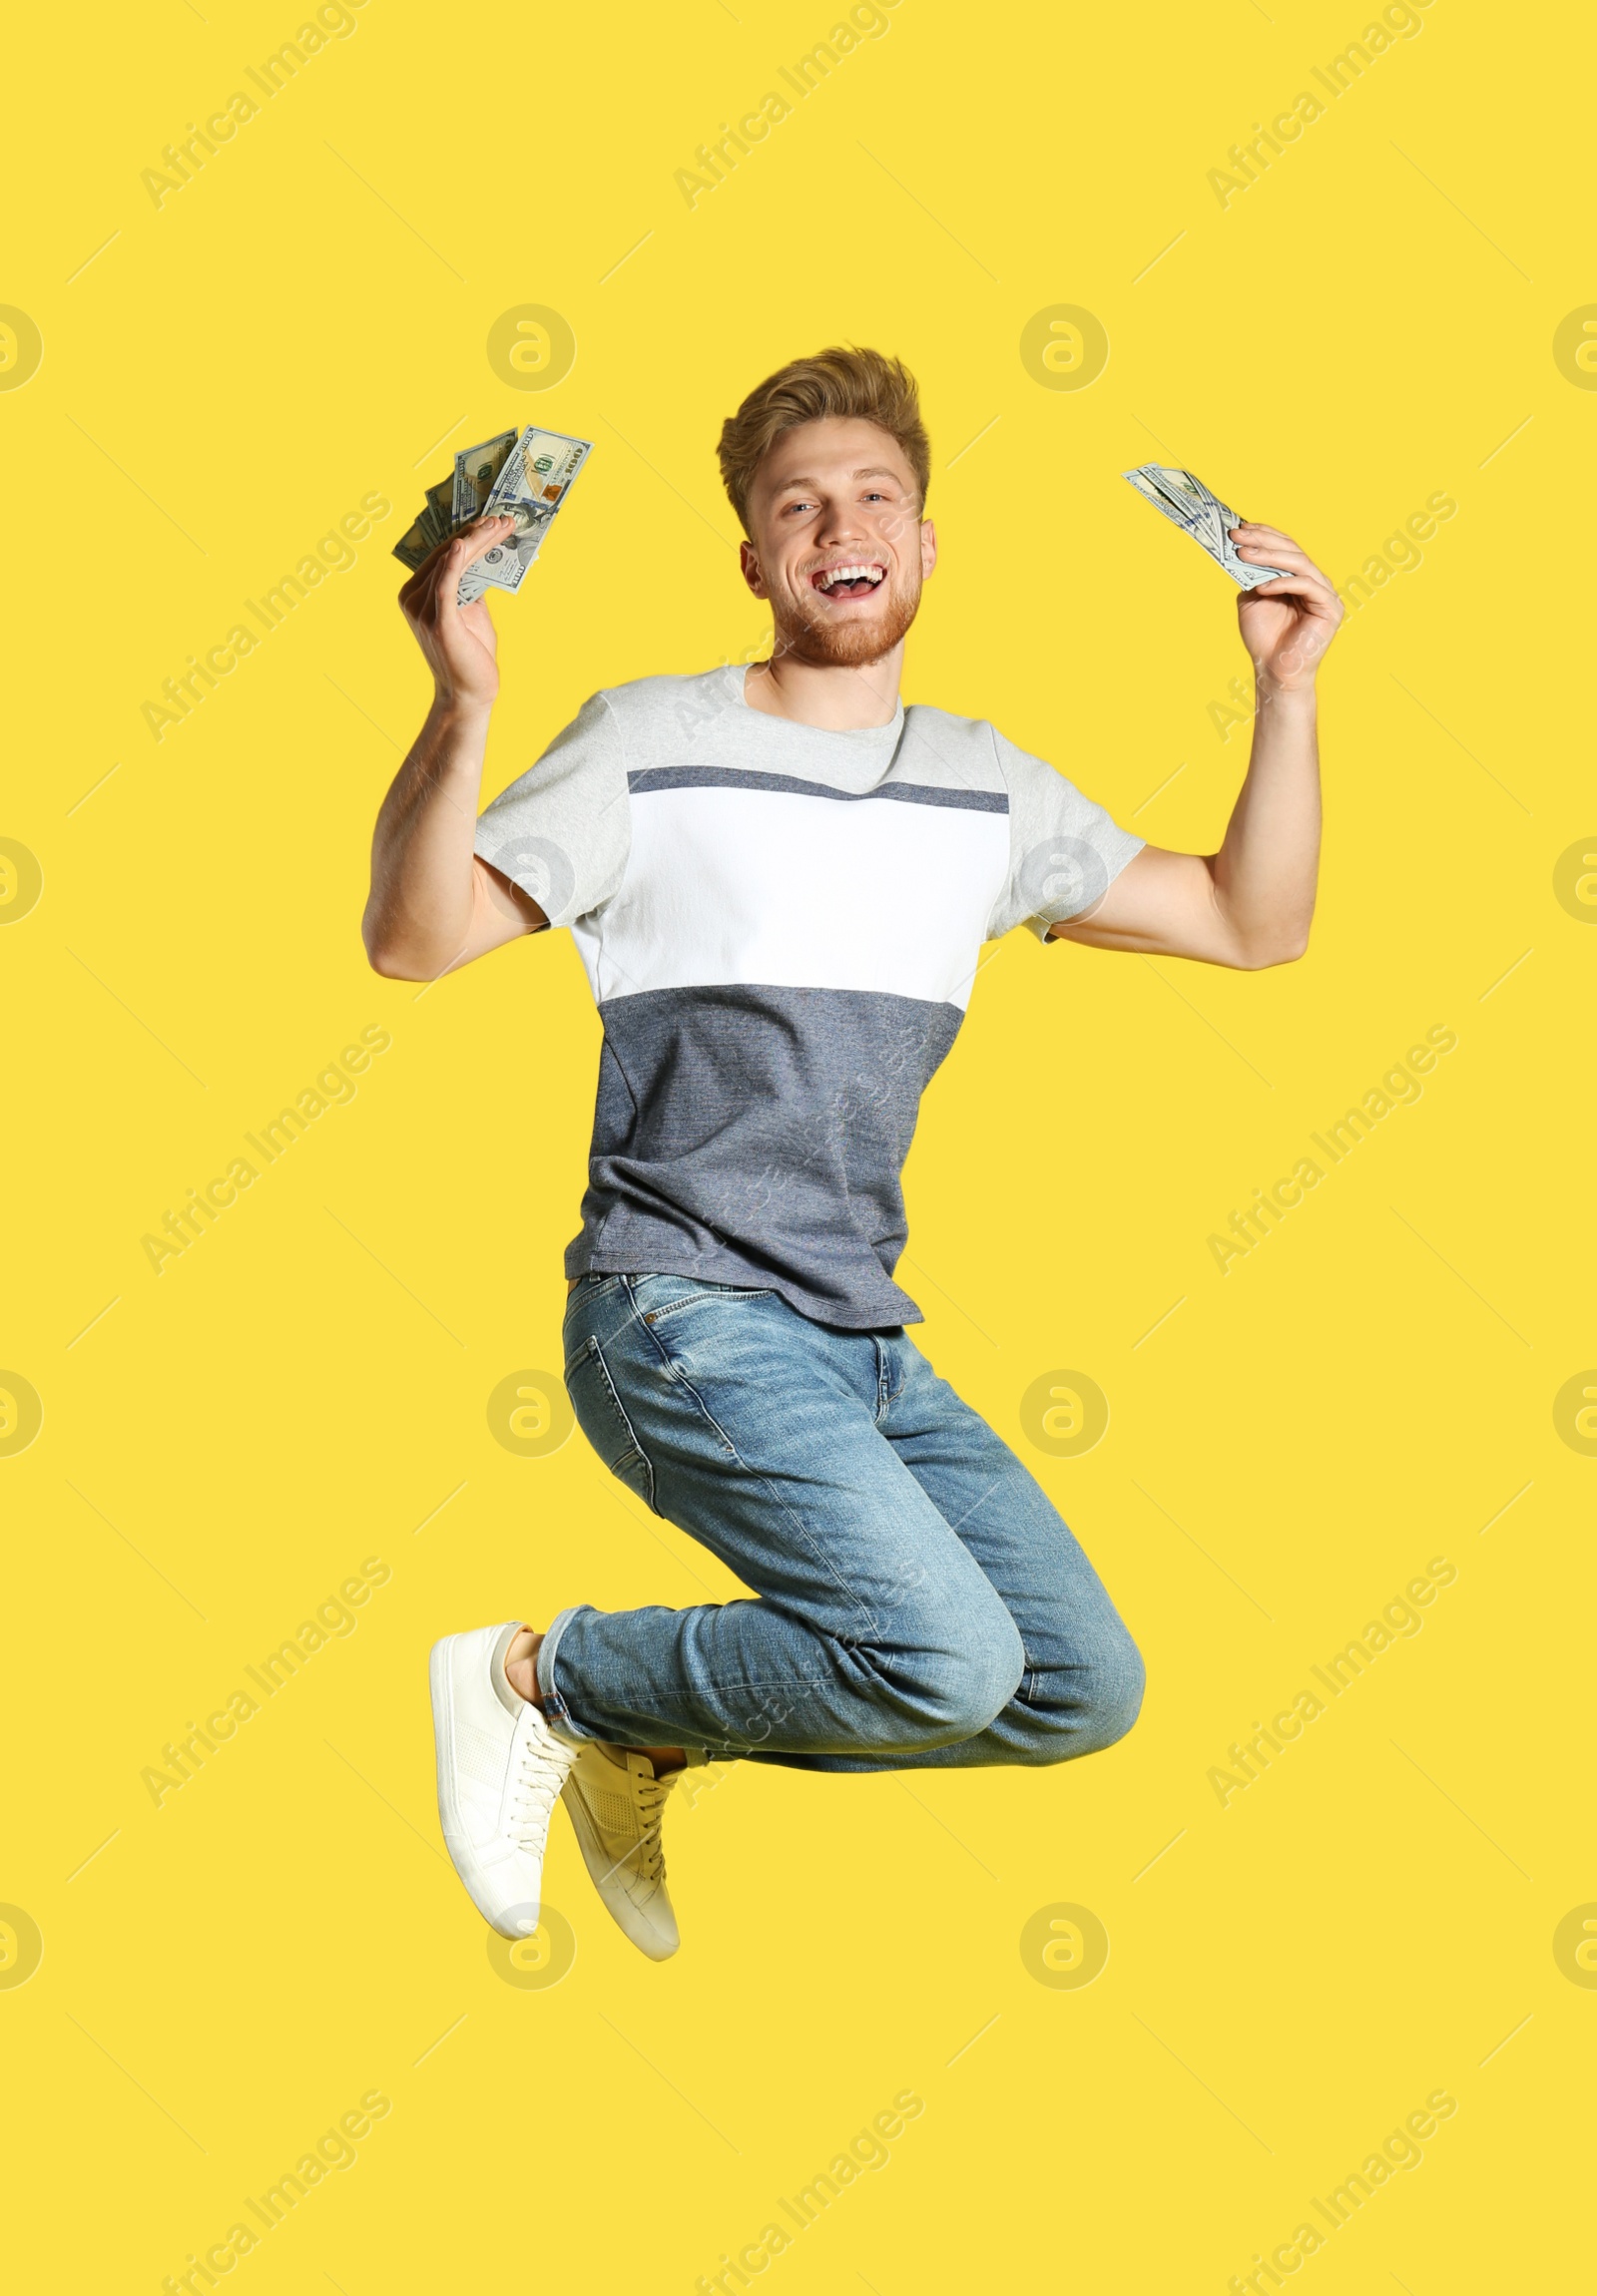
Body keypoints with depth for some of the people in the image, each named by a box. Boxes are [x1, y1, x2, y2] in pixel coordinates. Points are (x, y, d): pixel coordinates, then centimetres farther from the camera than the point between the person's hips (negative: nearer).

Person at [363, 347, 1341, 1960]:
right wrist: (461, 705, -25)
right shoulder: (651, 745, -2)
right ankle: (541, 1679, -2)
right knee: (948, 1659, -24)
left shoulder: (986, 786, 13)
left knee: (1087, 1689, 3)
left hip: (864, 1341, 7)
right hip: (680, 1308, -7)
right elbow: (412, 940, -11)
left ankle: (650, 1741, 15)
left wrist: (1286, 689, 5)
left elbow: (1252, 924, 15)